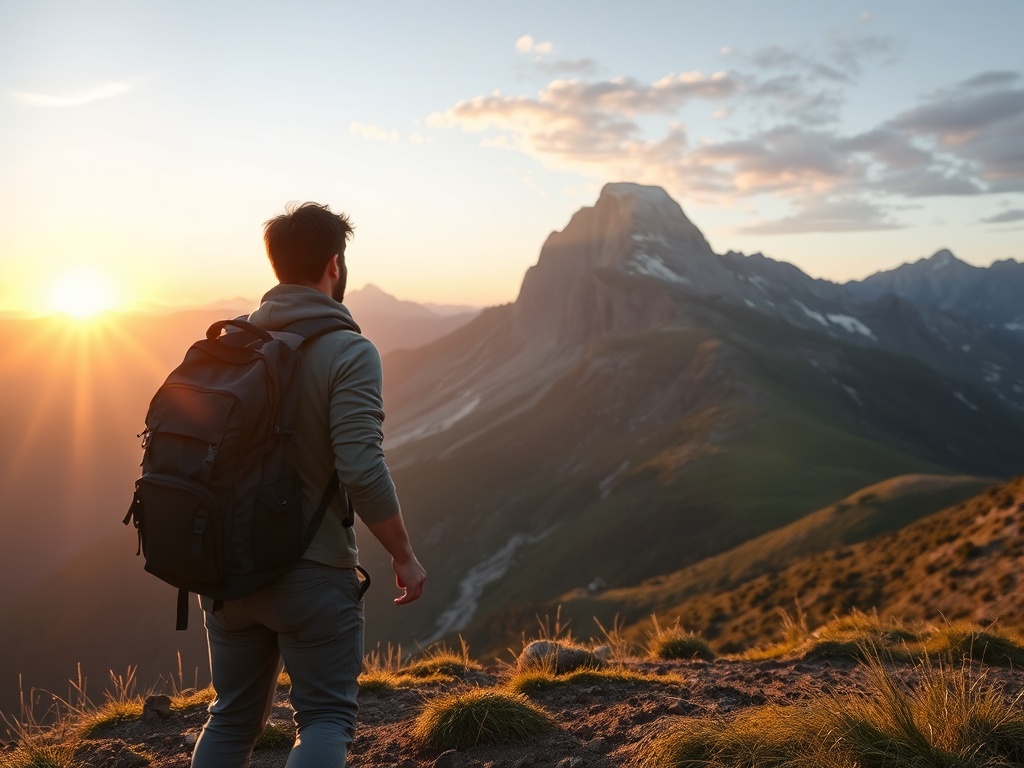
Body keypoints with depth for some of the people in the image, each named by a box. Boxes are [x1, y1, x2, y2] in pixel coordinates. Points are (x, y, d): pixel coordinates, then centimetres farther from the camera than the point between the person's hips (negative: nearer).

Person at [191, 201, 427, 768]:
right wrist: (403, 555, -9)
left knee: (232, 719, 19)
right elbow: (362, 471, -22)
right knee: (326, 719, 8)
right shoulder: (348, 351, -15)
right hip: (311, 573, -6)